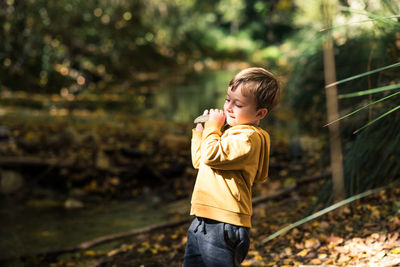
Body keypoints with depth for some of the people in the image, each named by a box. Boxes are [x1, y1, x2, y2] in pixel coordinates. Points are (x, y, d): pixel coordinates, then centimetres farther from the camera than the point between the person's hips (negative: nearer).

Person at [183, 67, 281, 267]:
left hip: (223, 226, -10)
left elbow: (212, 156, -23)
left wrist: (212, 127, -9)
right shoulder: (231, 133, 20)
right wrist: (201, 130, 19)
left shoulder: (248, 137, -13)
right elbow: (199, 161, 28)